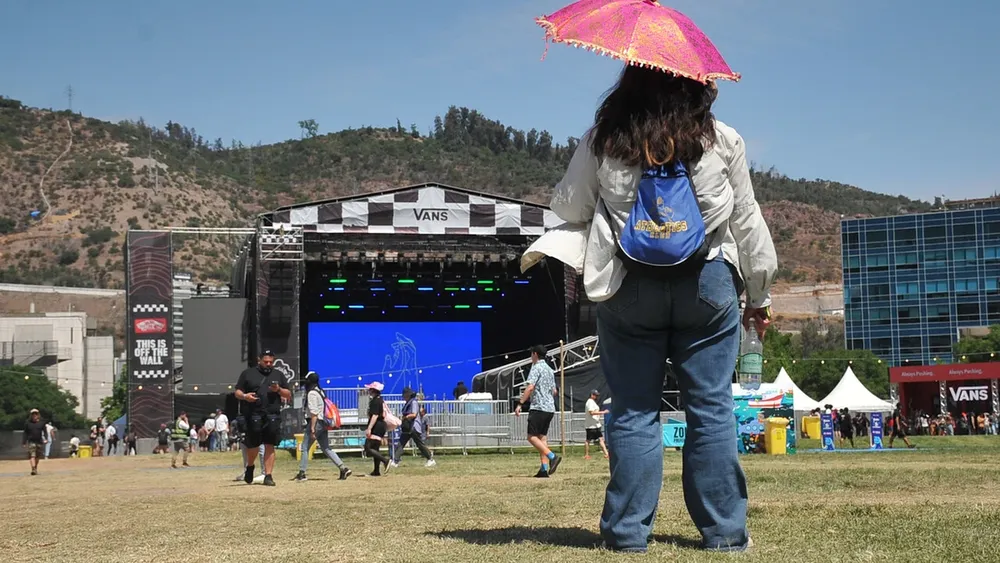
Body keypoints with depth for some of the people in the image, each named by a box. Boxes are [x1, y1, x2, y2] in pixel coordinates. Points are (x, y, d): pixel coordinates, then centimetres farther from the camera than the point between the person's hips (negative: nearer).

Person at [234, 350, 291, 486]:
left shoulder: (278, 375, 17)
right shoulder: (247, 373, 11)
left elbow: (289, 395, 16)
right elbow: (237, 392, 9)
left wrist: (279, 390, -4)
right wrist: (244, 396, -13)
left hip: (273, 417, 1)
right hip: (254, 415, -1)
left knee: (270, 446, -3)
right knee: (253, 445, 2)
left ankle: (268, 476, 0)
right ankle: (250, 467, 29)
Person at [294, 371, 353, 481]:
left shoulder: (312, 393, -12)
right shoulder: (321, 392, 15)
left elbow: (314, 413, -19)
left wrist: (312, 429, -20)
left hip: (315, 423, -9)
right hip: (323, 423, 9)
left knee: (305, 448, 0)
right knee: (326, 448, 10)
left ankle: (302, 473, 1)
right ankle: (343, 468, 1)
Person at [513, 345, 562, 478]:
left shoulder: (536, 368, -7)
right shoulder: (549, 370, 19)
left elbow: (530, 387, -19)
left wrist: (520, 404, -20)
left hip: (538, 407, -9)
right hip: (550, 408, 9)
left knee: (532, 437, -7)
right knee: (542, 437, 8)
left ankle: (552, 456, -23)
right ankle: (544, 469, 0)